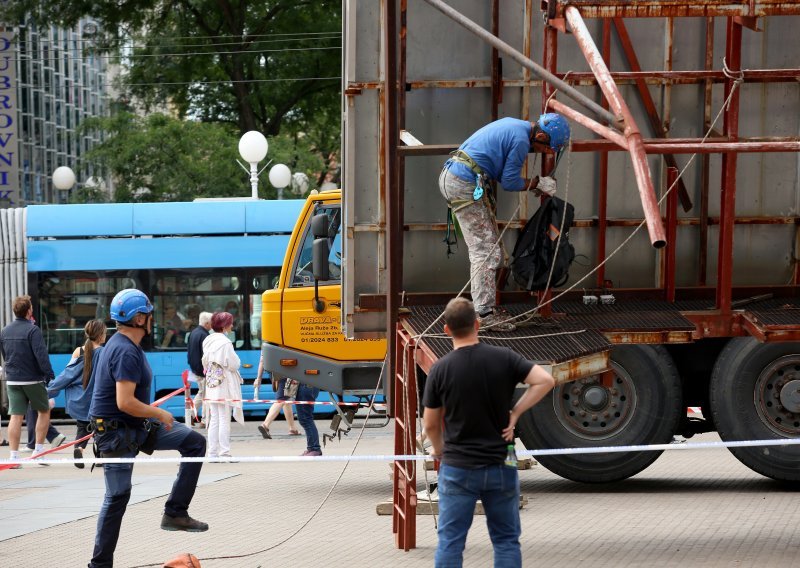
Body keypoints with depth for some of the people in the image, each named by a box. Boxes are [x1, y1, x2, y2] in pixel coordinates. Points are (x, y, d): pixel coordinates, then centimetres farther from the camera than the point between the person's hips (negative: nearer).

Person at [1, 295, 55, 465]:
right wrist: (49, 375, -16)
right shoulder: (32, 330, -13)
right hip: (33, 379, -5)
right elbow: (41, 355, -19)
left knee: (16, 416, 2)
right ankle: (38, 450, 8)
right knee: (44, 411, 12)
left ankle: (14, 456, -3)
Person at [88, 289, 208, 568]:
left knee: (194, 442, 6)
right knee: (118, 496, -5)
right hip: (116, 432, -10)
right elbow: (125, 403, -30)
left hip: (137, 425, 10)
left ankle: (175, 513, 6)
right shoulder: (126, 352, -23)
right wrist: (160, 414, -16)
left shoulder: (122, 344, 10)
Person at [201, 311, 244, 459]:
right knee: (224, 420, -4)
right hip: (225, 386, -7)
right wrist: (237, 362, 6)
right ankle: (224, 453, -4)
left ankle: (212, 453, 11)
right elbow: (234, 364, -13)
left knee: (214, 420, 10)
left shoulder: (207, 341, 8)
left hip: (211, 385, 7)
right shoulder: (225, 343, -15)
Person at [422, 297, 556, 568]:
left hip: (457, 467, -1)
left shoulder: (440, 369, -7)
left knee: (450, 543, 3)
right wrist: (515, 413, -5)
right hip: (500, 466, 1)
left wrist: (439, 450, 21)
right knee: (506, 541, 10)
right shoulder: (503, 358, -5)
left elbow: (431, 424, 1)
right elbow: (545, 380, -12)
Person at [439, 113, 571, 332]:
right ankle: (485, 314, -6)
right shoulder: (521, 140, -14)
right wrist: (536, 183, 7)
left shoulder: (515, 125, 15)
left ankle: (486, 305, 20)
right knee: (485, 250, -7)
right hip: (464, 185, -10)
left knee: (488, 245, 15)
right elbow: (509, 182, -8)